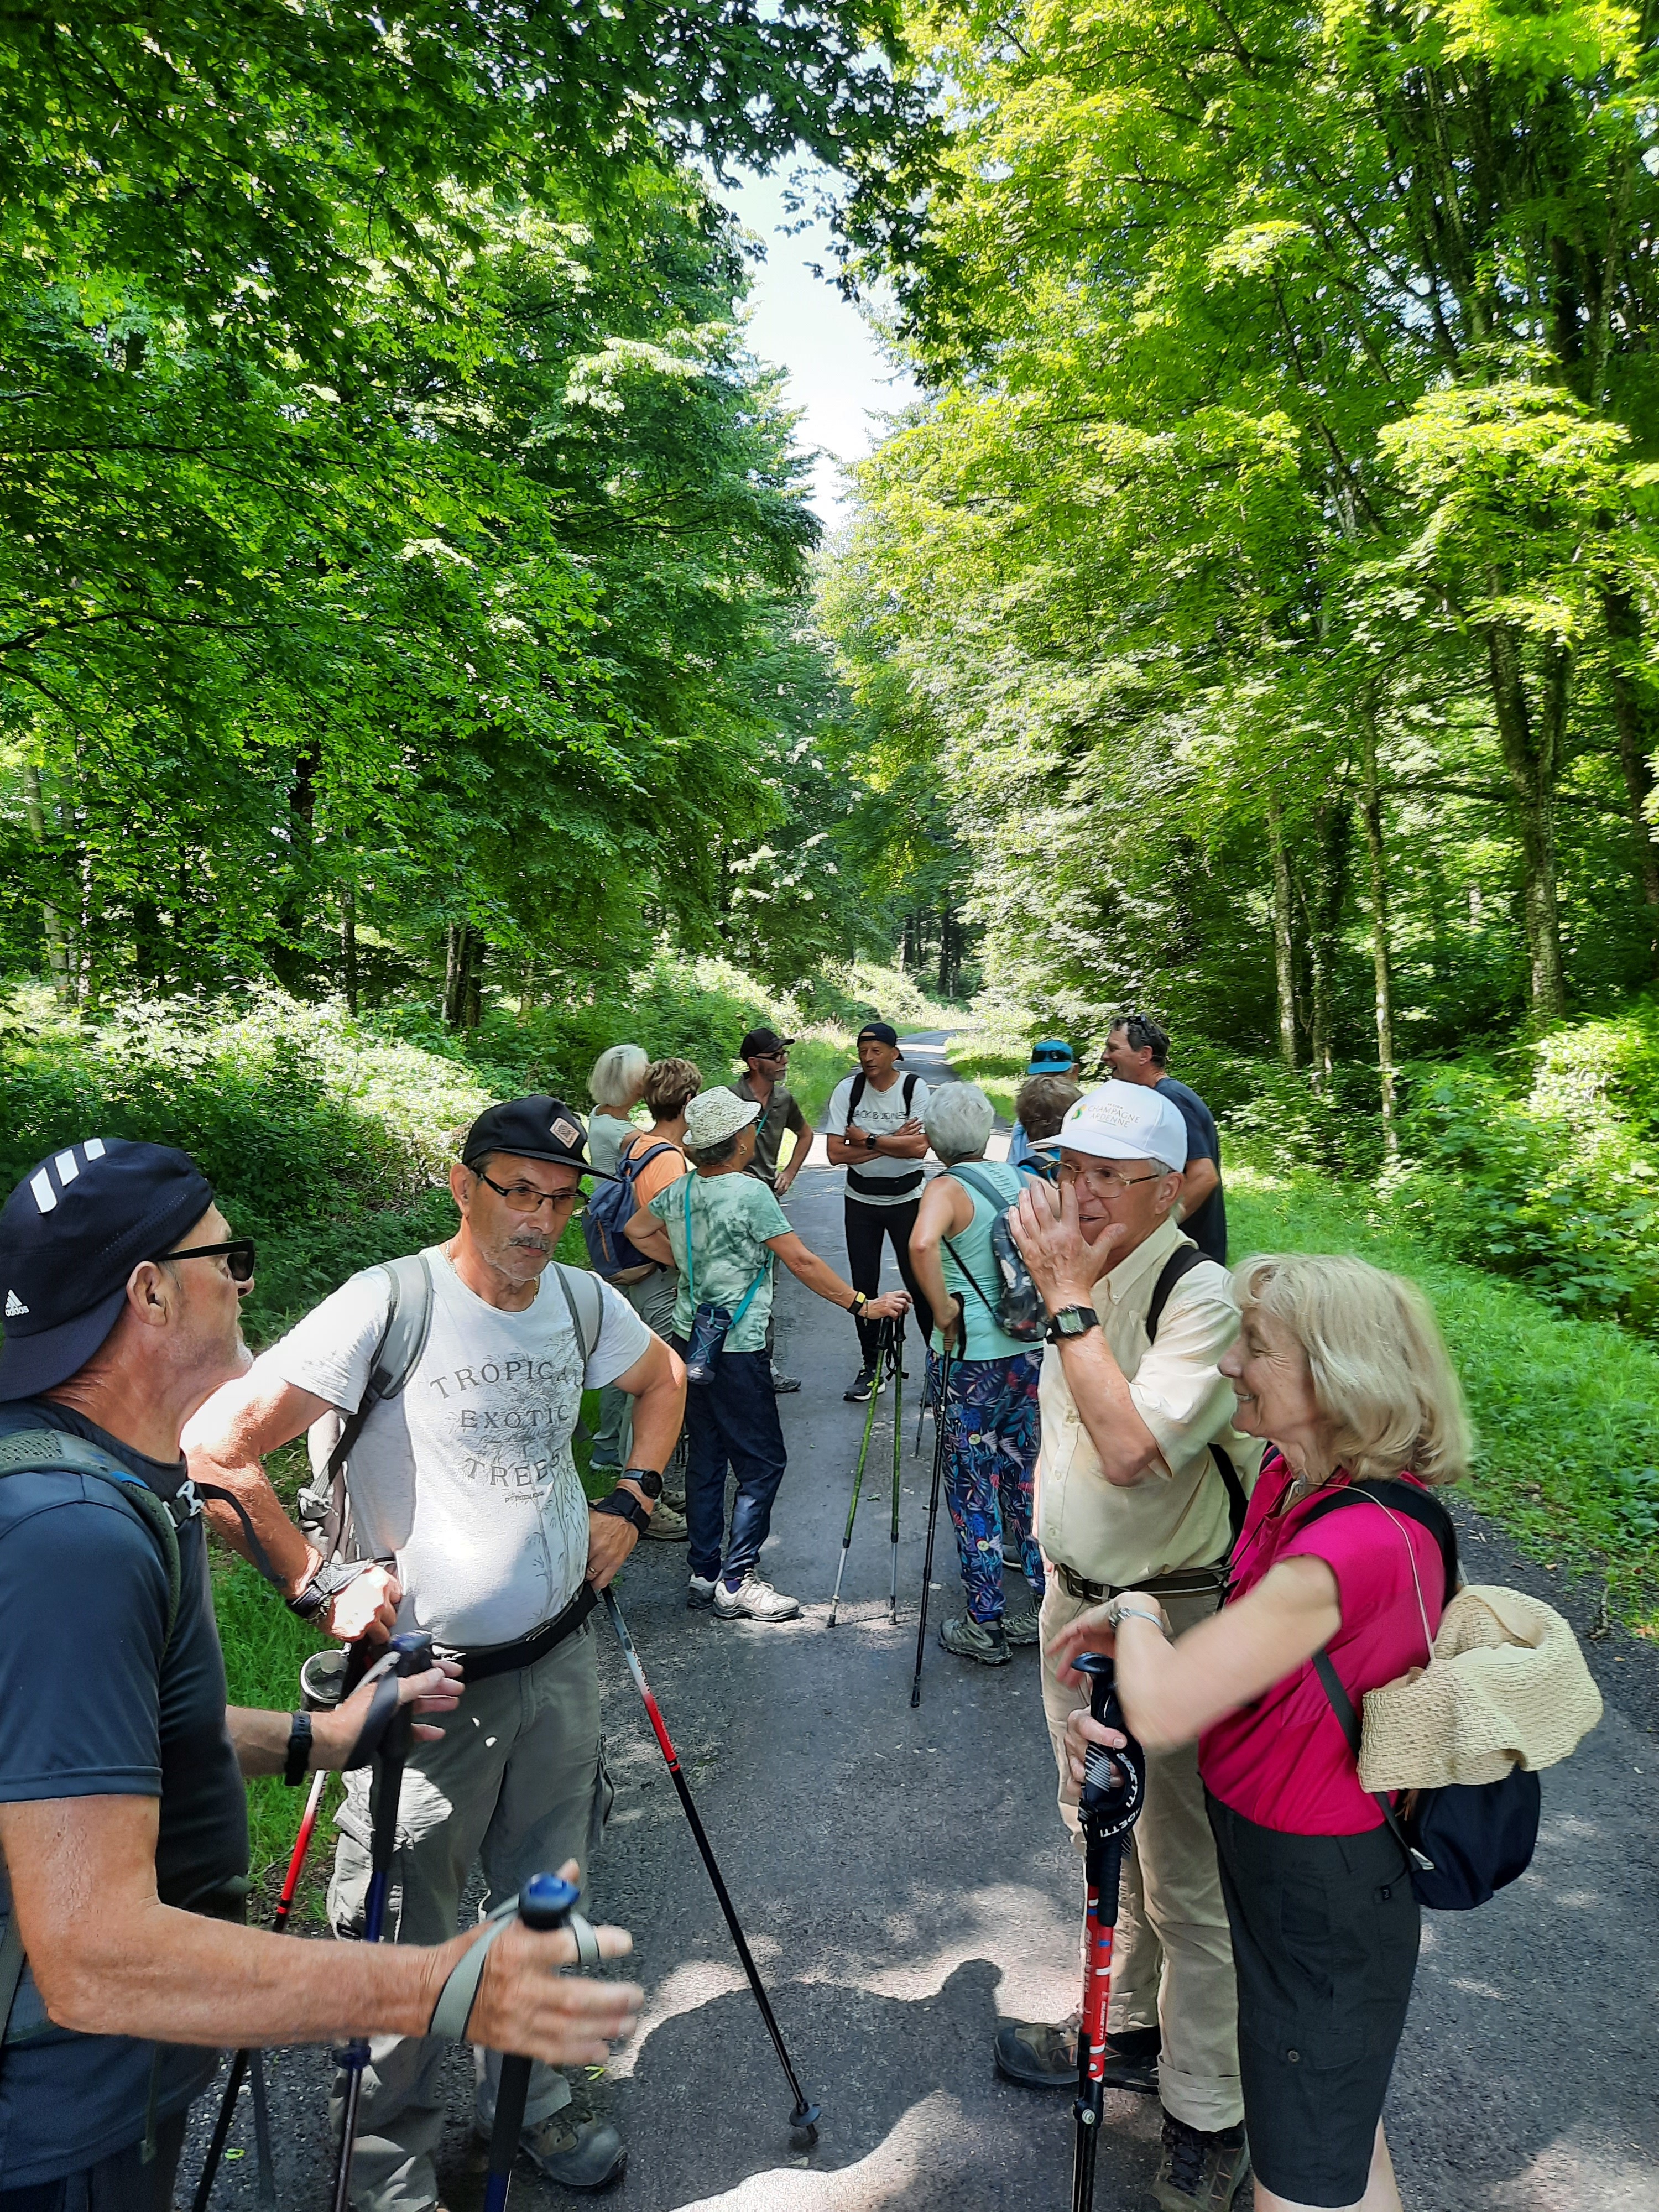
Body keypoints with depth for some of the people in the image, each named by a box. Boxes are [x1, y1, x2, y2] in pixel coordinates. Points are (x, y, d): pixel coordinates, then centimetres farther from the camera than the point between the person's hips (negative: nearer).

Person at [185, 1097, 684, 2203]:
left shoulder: (586, 1302, -1)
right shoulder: (385, 1305, -18)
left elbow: (664, 1377, 20)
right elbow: (217, 1448, -20)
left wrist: (633, 1501, 9)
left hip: (562, 1659, 5)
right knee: (405, 1936, 8)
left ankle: (535, 2094, 45)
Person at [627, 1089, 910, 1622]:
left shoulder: (678, 1191, 3)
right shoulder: (750, 1192, -17)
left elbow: (637, 1230, 21)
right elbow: (801, 1263, -16)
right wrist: (863, 1304, -11)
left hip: (689, 1341, 8)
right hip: (735, 1351, -7)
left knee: (705, 1455, 15)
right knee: (763, 1462, 2)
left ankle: (705, 1573, 22)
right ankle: (736, 1582, 4)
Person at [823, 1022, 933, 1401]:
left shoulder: (915, 1088, -11)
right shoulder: (847, 1090, -7)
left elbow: (919, 1147, -22)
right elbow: (836, 1153, -13)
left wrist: (867, 1138, -19)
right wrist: (893, 1141, -16)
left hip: (908, 1198, -2)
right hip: (861, 1201, 2)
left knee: (919, 1283, -1)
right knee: (863, 1286, 9)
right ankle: (871, 1369, 22)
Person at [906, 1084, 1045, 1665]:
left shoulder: (948, 1188, -13)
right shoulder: (1023, 1181, 4)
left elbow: (922, 1244, -33)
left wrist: (943, 1312, -21)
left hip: (971, 1361, -5)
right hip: (1033, 1354, 6)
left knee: (973, 1491, 7)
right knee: (1025, 1479, 19)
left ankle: (985, 1628, 16)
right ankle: (1039, 1610, 28)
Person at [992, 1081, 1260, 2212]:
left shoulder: (1203, 1297, -23)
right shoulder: (1081, 1278, 2)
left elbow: (1131, 1447, -35)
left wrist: (1068, 1300, -29)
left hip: (1171, 1618, -8)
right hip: (1076, 1599, 8)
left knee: (1185, 1873, 6)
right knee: (1103, 1834, 24)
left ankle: (1209, 2117, 28)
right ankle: (1127, 2031, 46)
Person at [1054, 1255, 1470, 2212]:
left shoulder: (1361, 1542, -35)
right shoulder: (1292, 1478, -5)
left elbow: (1165, 1710, -36)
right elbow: (1237, 1647, 6)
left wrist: (1134, 1611, -17)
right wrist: (1127, 1656, -11)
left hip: (1323, 1893, -9)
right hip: (1277, 1850, 9)